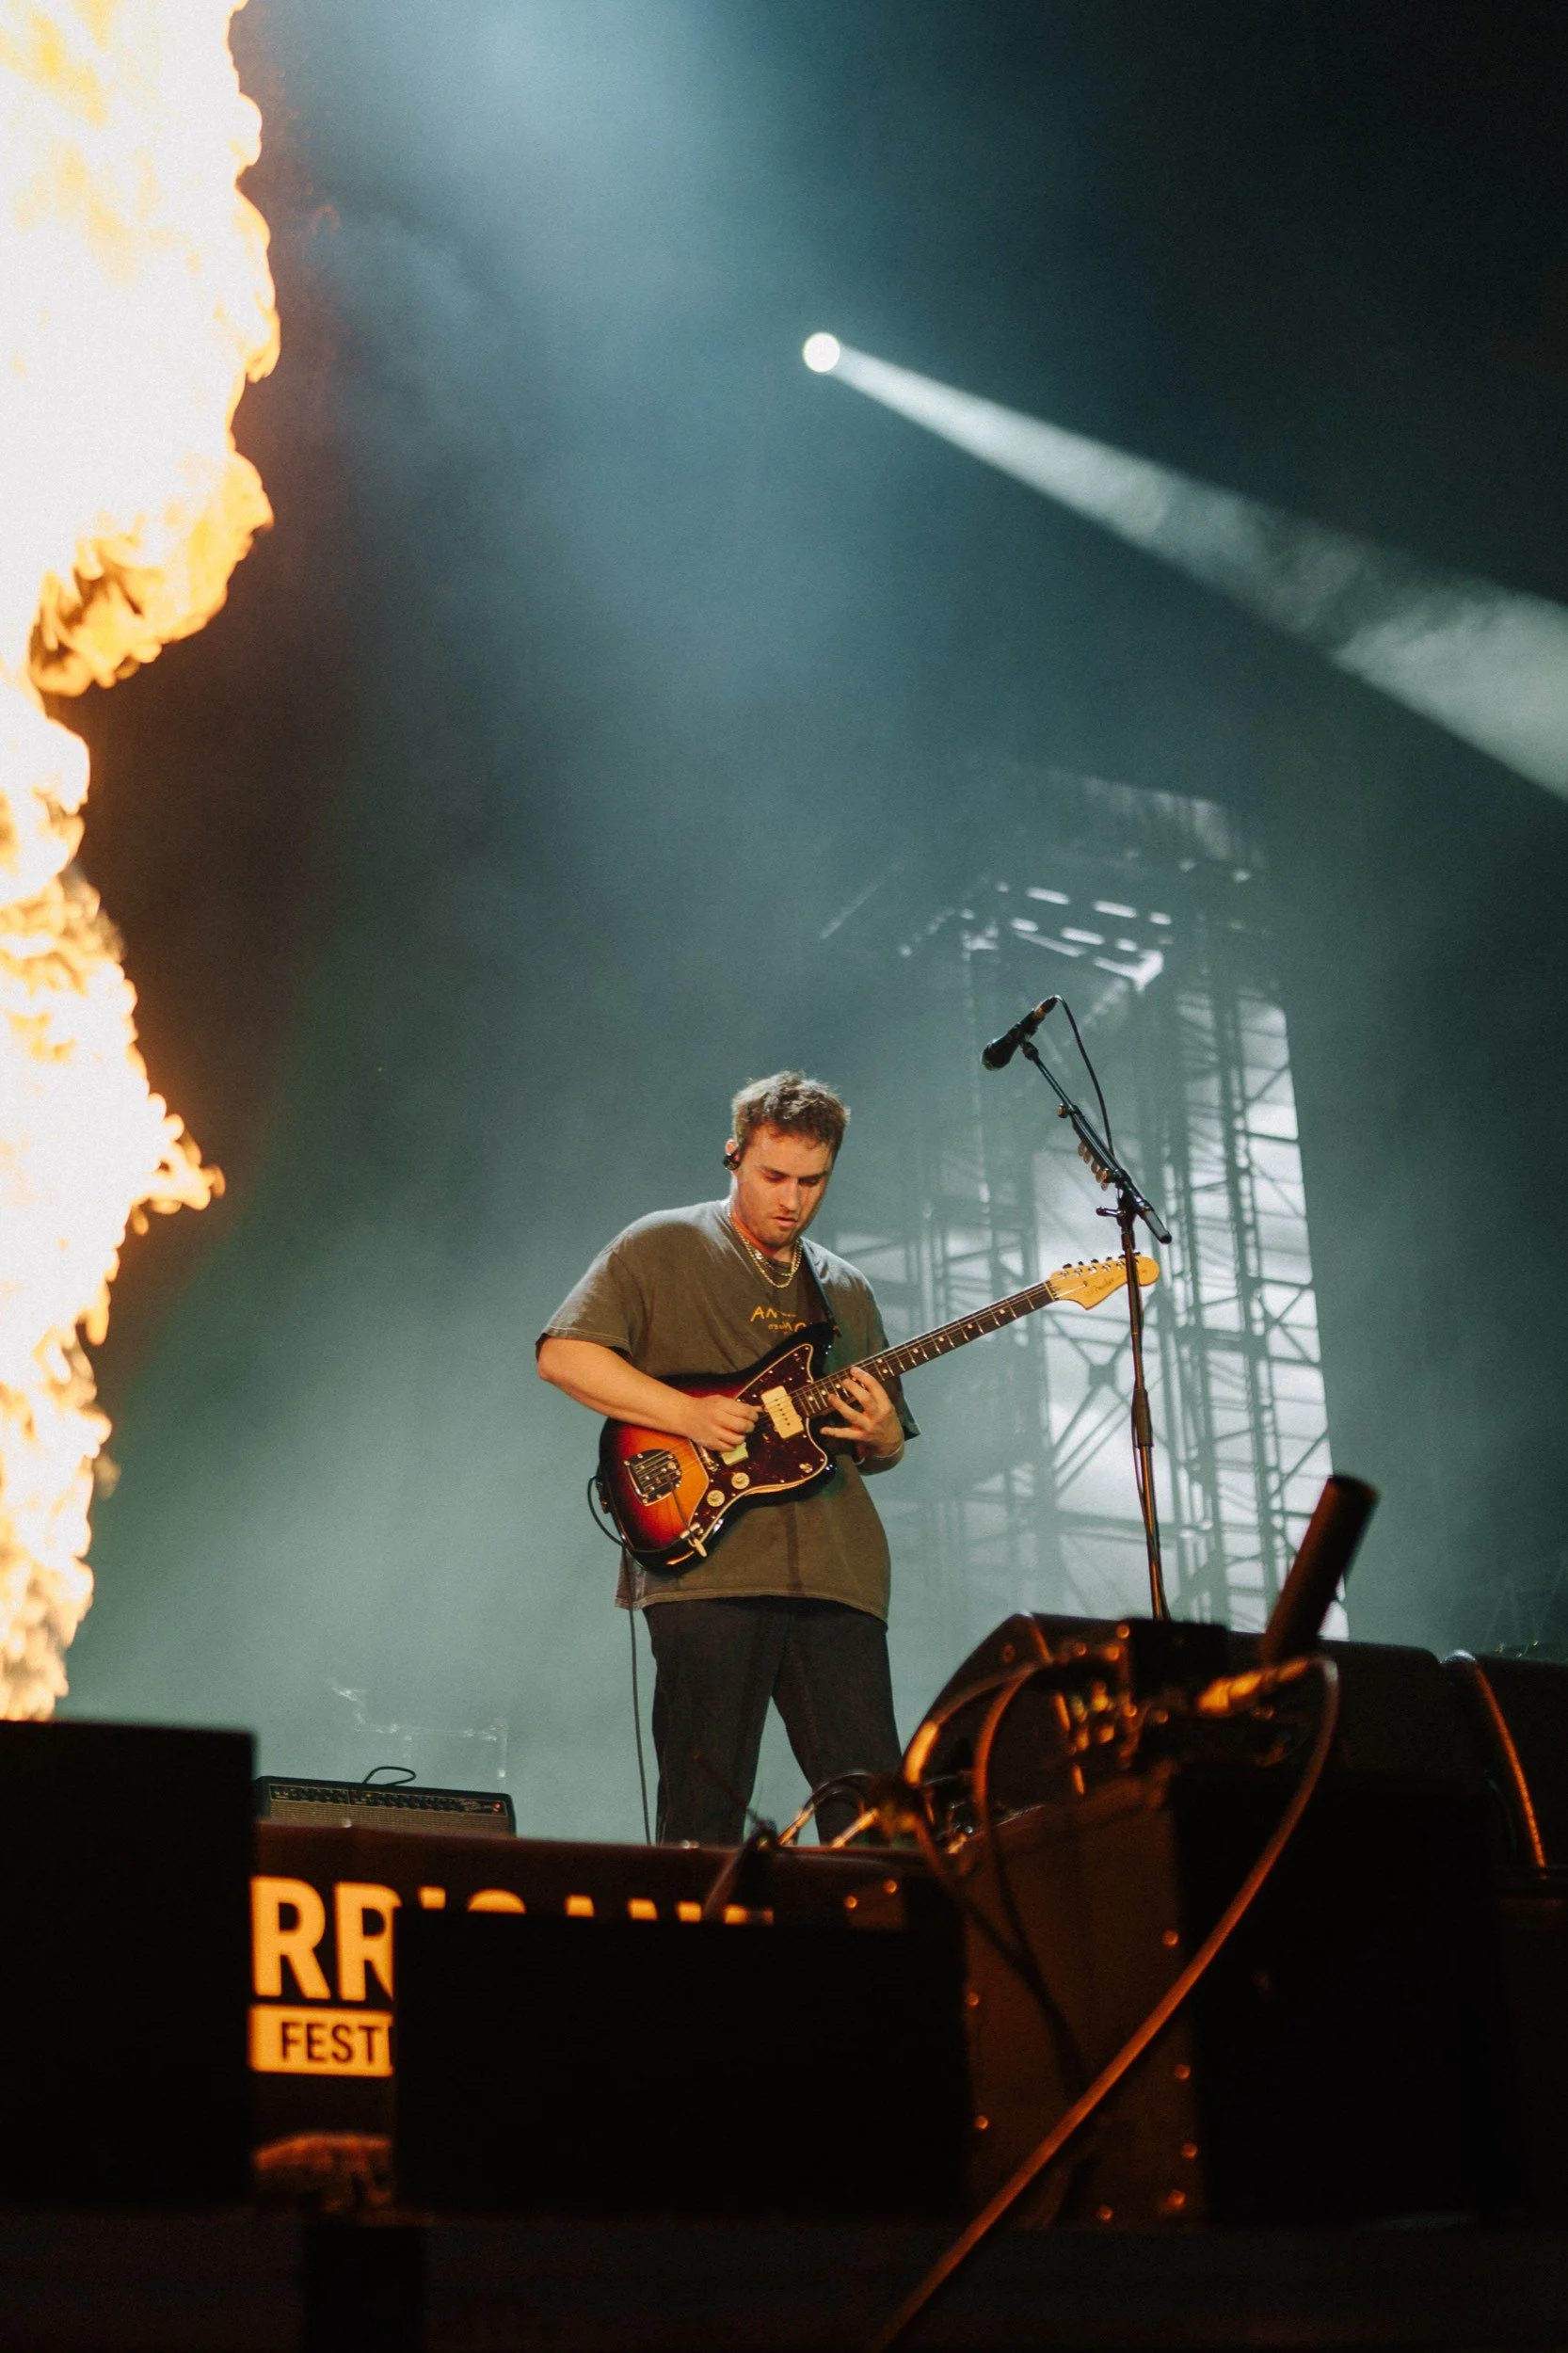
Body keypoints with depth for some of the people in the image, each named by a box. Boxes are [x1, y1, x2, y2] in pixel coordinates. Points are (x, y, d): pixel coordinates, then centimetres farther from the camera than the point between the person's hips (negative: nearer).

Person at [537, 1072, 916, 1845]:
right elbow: (561, 1353, -3)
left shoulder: (846, 1290, 22)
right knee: (704, 1814, -4)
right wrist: (688, 1414, -12)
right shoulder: (661, 1247, 7)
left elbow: (886, 1447, 27)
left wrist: (881, 1436, 1)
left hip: (837, 1577, 5)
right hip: (706, 1564, -4)